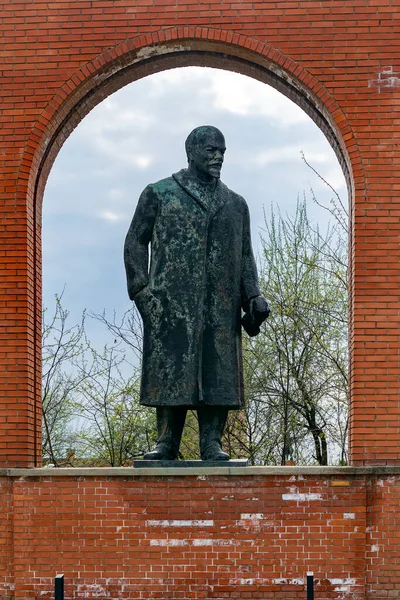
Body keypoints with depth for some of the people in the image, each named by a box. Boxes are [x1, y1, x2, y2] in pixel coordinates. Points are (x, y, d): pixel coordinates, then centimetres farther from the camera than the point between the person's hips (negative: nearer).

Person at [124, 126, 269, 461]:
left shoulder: (236, 204, 19)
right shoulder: (159, 194, 9)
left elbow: (245, 255, 18)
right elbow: (136, 242, 7)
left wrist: (253, 296, 5)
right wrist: (141, 288, -5)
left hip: (221, 307, 3)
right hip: (172, 303, -3)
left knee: (217, 372, -3)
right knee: (172, 370, -5)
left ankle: (212, 444, 1)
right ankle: (167, 443, -1)